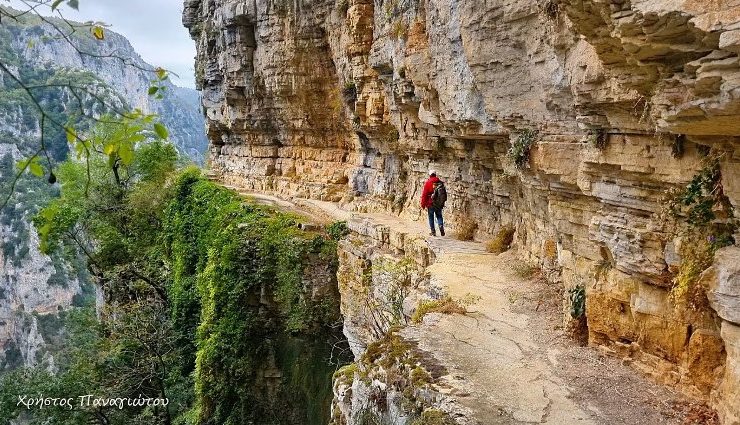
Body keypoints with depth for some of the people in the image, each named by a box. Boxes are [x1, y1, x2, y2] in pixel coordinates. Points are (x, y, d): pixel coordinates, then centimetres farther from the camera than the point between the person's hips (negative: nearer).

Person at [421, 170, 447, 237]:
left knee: (431, 217, 6)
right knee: (439, 216, 14)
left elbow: (424, 194, -9)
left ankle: (433, 231, 6)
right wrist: (443, 202, 18)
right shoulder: (441, 183, 2)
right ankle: (441, 227, -8)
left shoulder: (428, 183, -9)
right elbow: (445, 193, 8)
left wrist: (423, 204, -1)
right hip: (439, 204, 3)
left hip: (430, 204, -3)